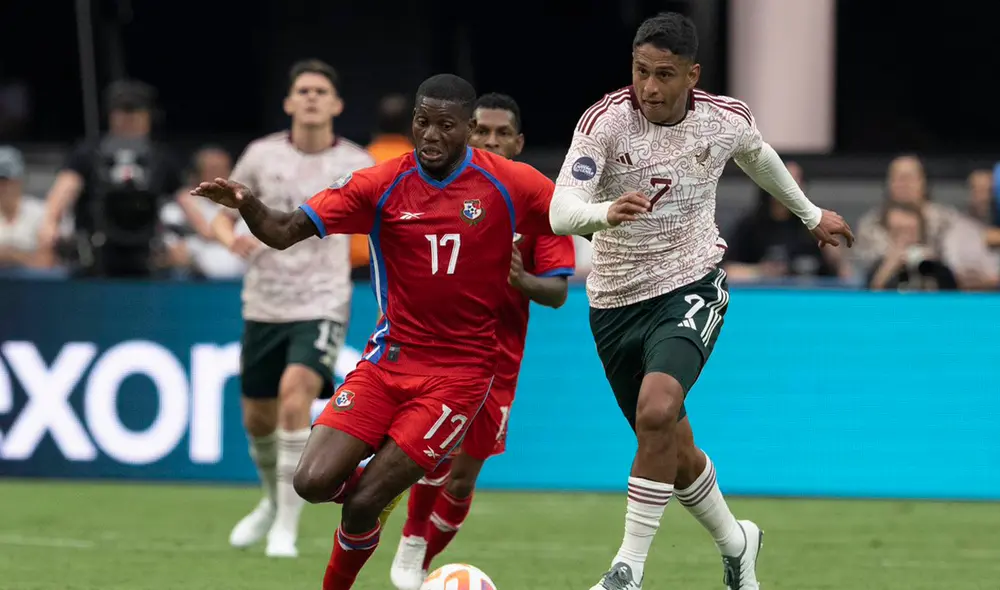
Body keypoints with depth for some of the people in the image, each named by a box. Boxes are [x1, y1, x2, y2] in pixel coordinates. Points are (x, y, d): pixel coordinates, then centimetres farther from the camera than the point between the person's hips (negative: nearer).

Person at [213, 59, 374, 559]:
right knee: (257, 417, 10)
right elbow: (222, 218, 9)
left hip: (321, 306, -3)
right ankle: (274, 502, 42)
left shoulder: (357, 166, -3)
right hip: (263, 306, 3)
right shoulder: (262, 156, 0)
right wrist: (232, 238, -15)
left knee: (295, 390, -27)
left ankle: (286, 528, -20)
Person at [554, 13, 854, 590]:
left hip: (692, 288, -1)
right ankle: (735, 541, 41)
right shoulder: (606, 121, -18)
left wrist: (811, 213, 32)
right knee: (674, 448, 12)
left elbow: (758, 155, 17)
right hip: (616, 303, 1)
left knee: (657, 412, -28)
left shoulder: (726, 119, -9)